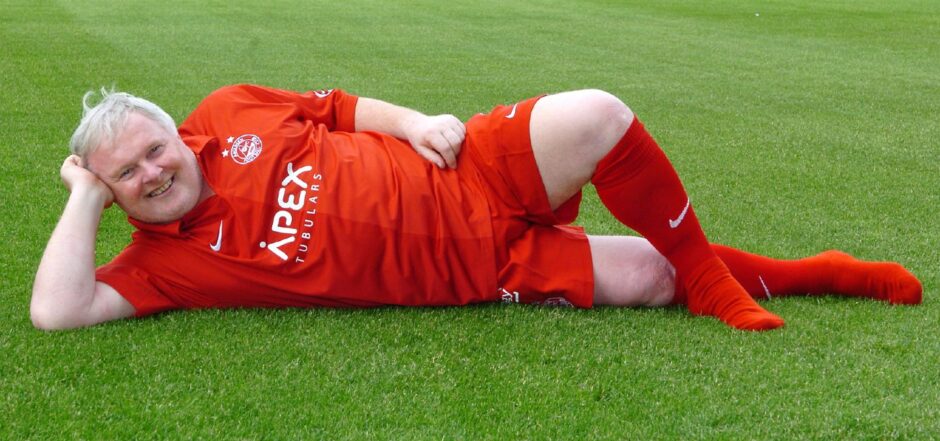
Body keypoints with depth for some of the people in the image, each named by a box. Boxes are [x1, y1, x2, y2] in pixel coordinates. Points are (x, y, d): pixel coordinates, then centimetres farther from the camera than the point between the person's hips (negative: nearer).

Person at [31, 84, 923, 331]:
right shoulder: (165, 260, -4)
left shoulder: (229, 112, 3)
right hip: (474, 268, -2)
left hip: (471, 176, 3)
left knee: (595, 115, -21)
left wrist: (415, 122, -4)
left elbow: (341, 107, 14)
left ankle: (713, 275, 1)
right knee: (646, 281, -14)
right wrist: (85, 198, -10)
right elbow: (56, 311, -15)